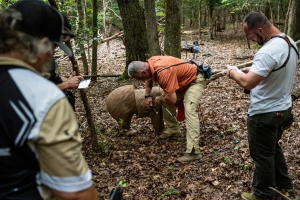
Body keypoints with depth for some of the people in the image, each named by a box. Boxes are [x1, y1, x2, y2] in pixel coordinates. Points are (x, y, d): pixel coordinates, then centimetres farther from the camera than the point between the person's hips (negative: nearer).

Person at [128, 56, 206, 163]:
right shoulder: (150, 62, -10)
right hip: (182, 81, 10)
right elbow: (149, 79, 15)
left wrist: (159, 99, -13)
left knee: (189, 110, -25)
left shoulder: (163, 72, -38)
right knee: (165, 99, 9)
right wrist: (147, 96, 5)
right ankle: (173, 130, 24)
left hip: (195, 81, -10)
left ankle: (193, 151, -28)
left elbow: (172, 99, -34)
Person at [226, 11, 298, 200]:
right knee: (273, 147, 28)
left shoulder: (268, 51, -30)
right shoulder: (289, 42, 2)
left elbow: (247, 83, -32)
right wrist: (253, 70, 8)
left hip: (265, 113, -9)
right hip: (283, 108, 10)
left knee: (263, 155, 9)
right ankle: (282, 181, 45)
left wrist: (234, 73, -13)